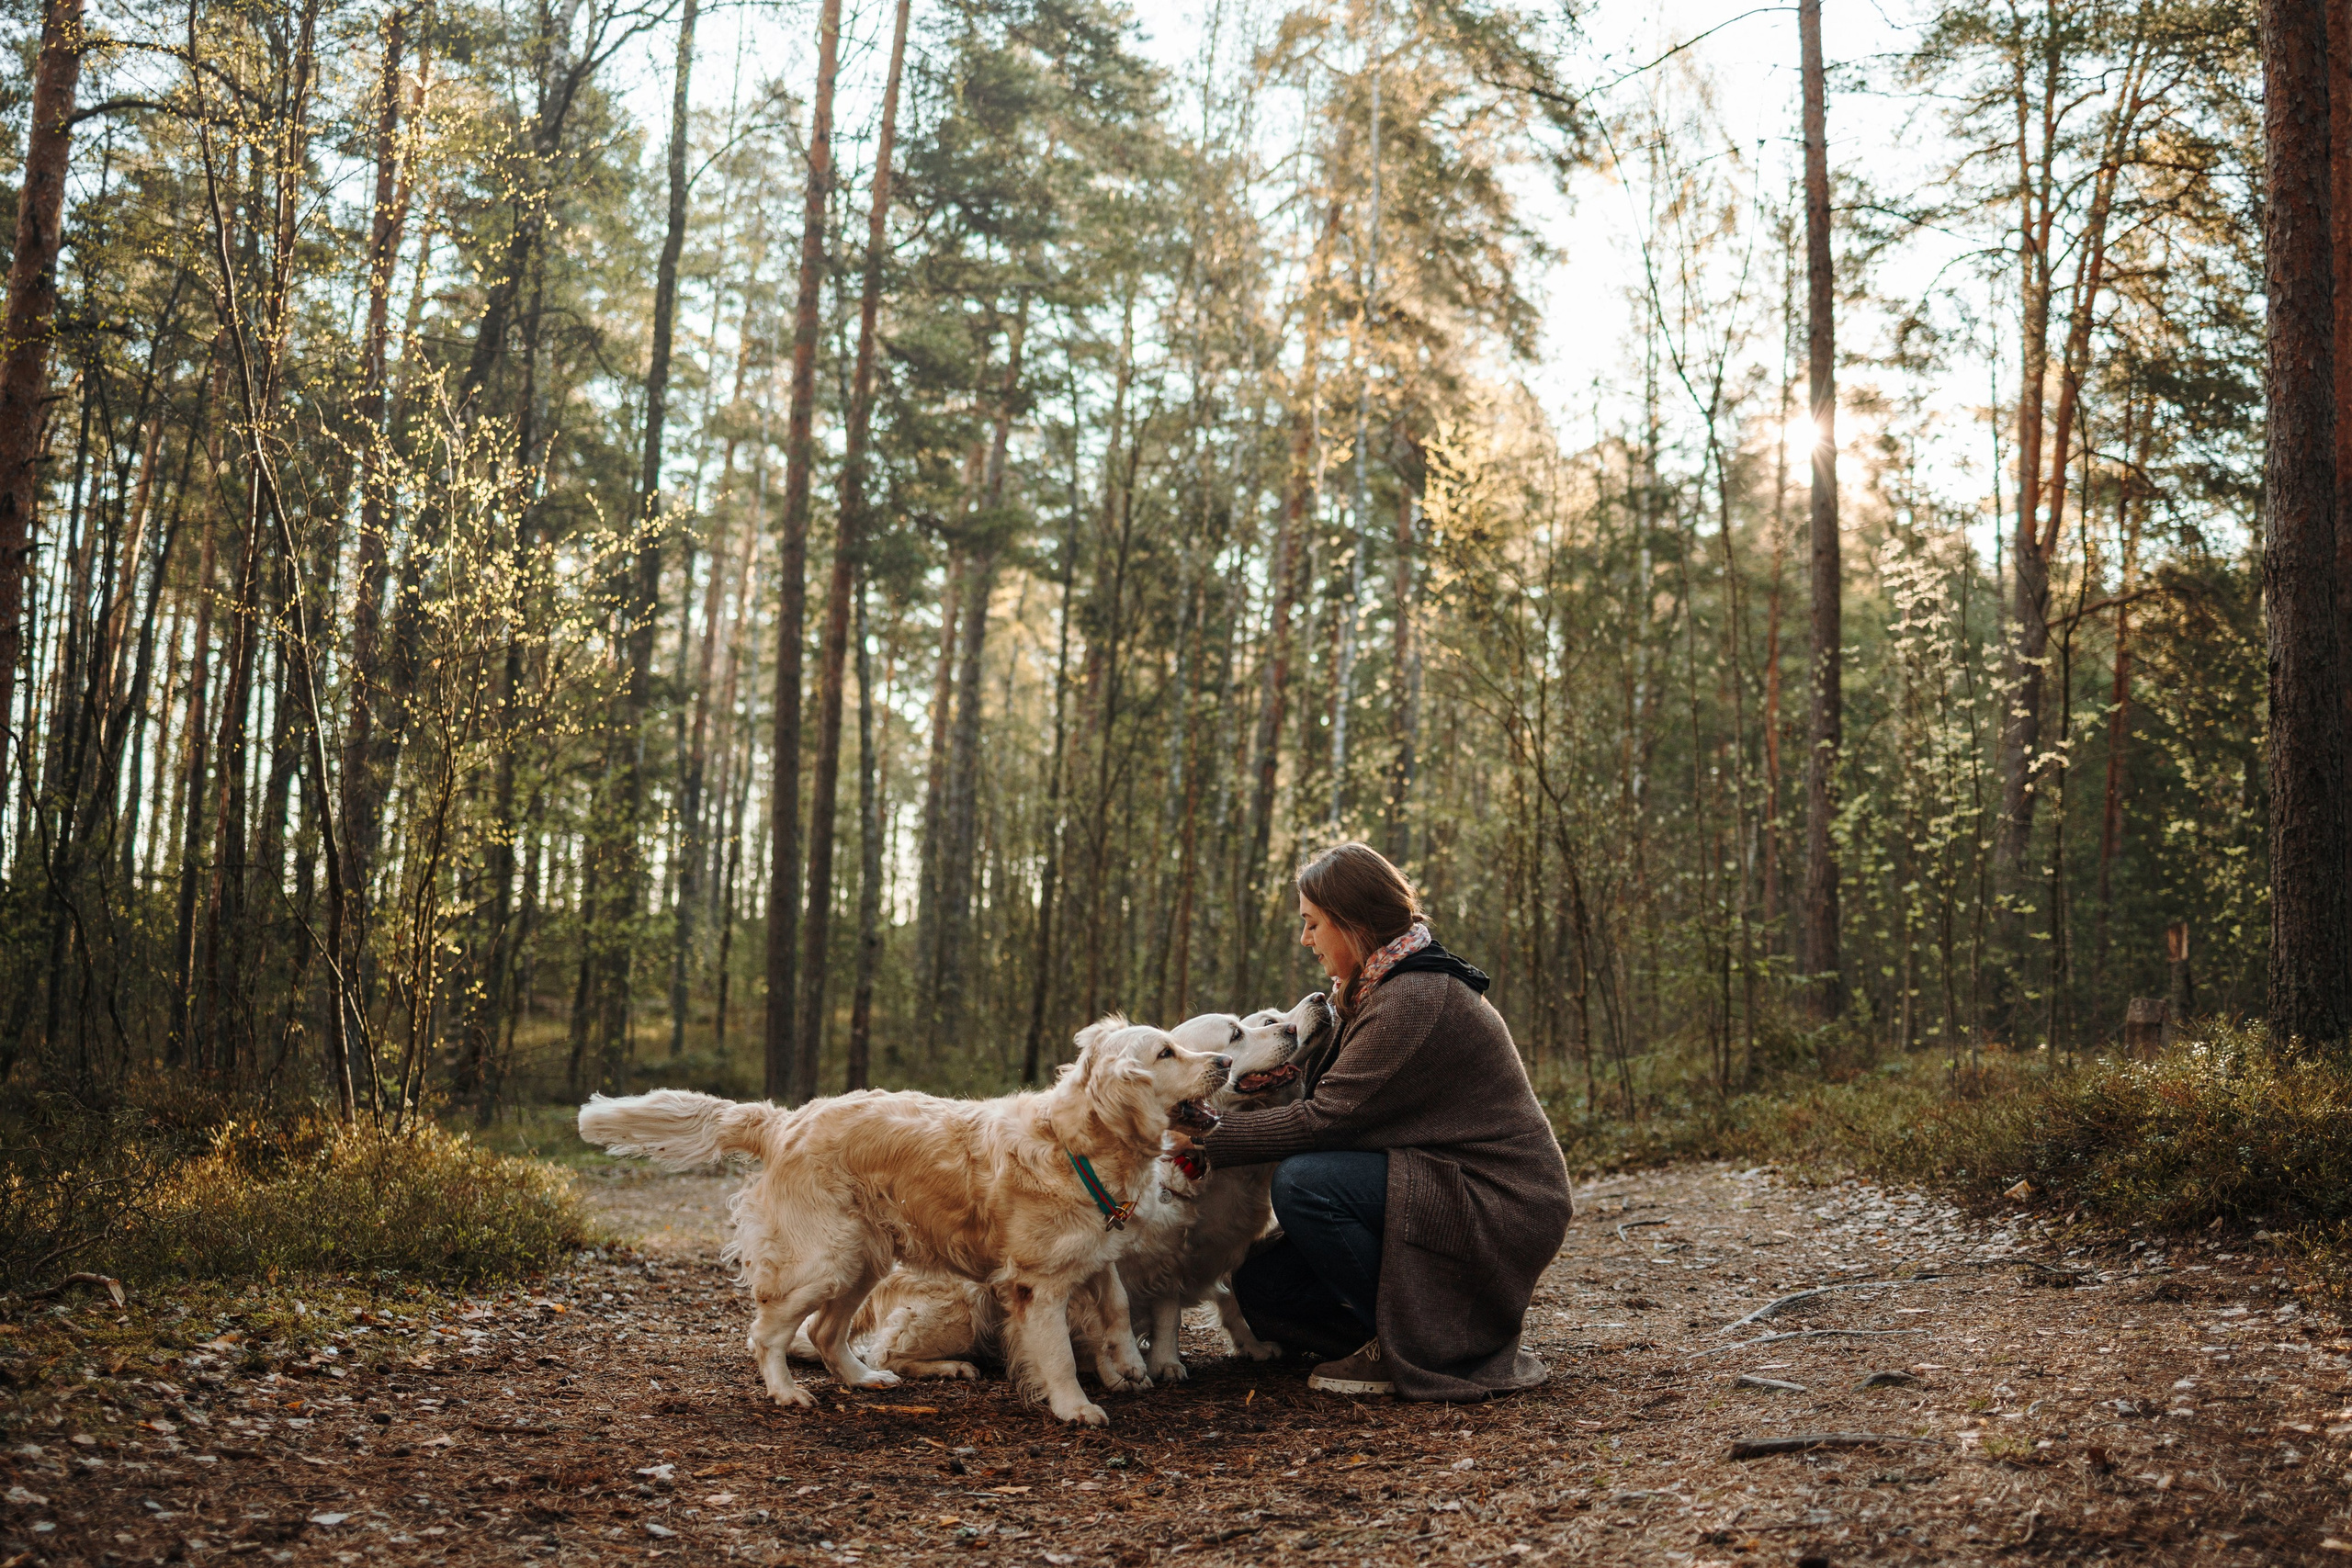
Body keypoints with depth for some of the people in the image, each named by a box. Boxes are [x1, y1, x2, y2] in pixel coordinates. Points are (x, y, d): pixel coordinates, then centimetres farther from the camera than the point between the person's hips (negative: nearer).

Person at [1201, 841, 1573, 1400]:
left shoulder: (1416, 998, -21)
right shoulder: (1385, 988, 12)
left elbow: (1326, 1119, -23)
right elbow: (1340, 1106, 10)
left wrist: (1211, 1137, -14)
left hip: (1496, 1214, -9)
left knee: (1302, 1182, -26)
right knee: (1262, 1285, 0)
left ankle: (1410, 1348, -10)